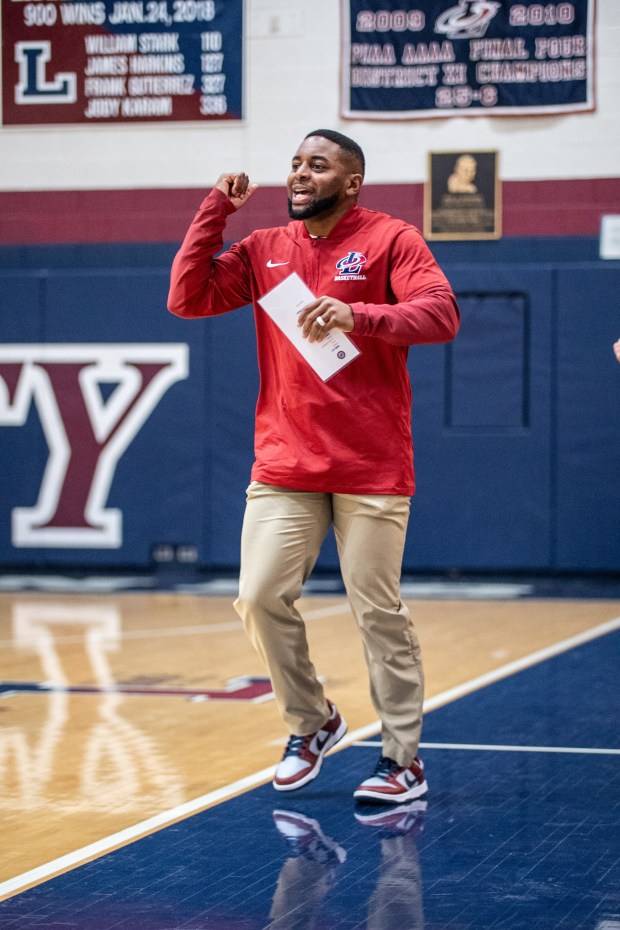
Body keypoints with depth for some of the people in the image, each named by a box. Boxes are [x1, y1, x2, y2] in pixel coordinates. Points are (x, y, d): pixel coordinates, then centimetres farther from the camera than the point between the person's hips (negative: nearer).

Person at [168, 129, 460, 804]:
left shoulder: (390, 240, -3)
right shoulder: (265, 249, 11)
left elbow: (442, 314, -17)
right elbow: (186, 299, 5)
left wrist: (359, 316, -32)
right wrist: (214, 212, -1)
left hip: (371, 470, -4)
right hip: (283, 467, 4)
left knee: (379, 613, -1)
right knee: (260, 599, -2)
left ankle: (403, 759, 10)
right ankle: (312, 723, 20)